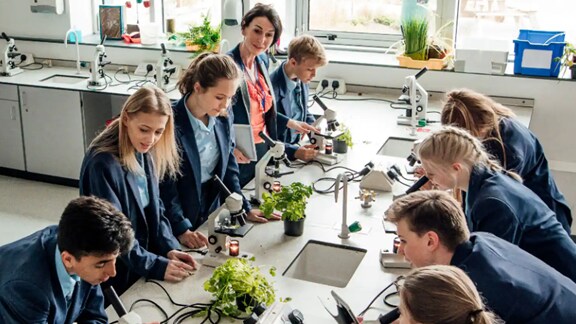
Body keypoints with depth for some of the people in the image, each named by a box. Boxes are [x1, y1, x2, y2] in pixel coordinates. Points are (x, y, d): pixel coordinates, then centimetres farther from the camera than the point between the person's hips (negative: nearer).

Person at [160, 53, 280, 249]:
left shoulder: (222, 121, -1)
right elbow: (165, 185, -19)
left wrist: (245, 209, 4)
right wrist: (182, 229, -25)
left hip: (211, 217, 6)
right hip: (177, 222, -6)